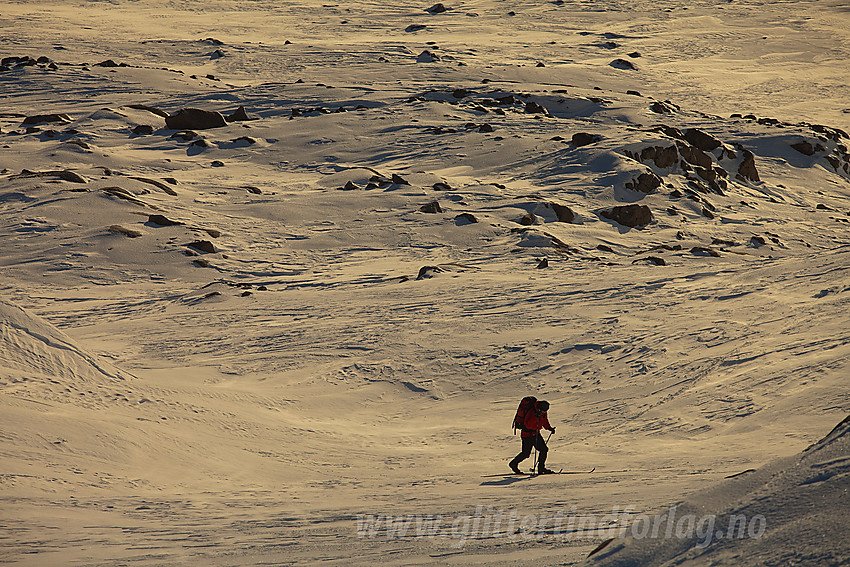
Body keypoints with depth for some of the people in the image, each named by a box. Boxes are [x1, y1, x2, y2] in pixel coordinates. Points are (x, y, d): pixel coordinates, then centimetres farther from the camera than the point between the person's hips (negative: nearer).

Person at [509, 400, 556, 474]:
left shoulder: (543, 413, -1)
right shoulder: (531, 413, -26)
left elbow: (545, 422, 18)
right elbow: (528, 425, -37)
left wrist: (549, 428, 1)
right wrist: (535, 417, -48)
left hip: (536, 434, 8)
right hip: (527, 435, -8)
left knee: (544, 449, -2)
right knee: (525, 453, -4)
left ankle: (541, 468, 5)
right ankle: (514, 463, 20)